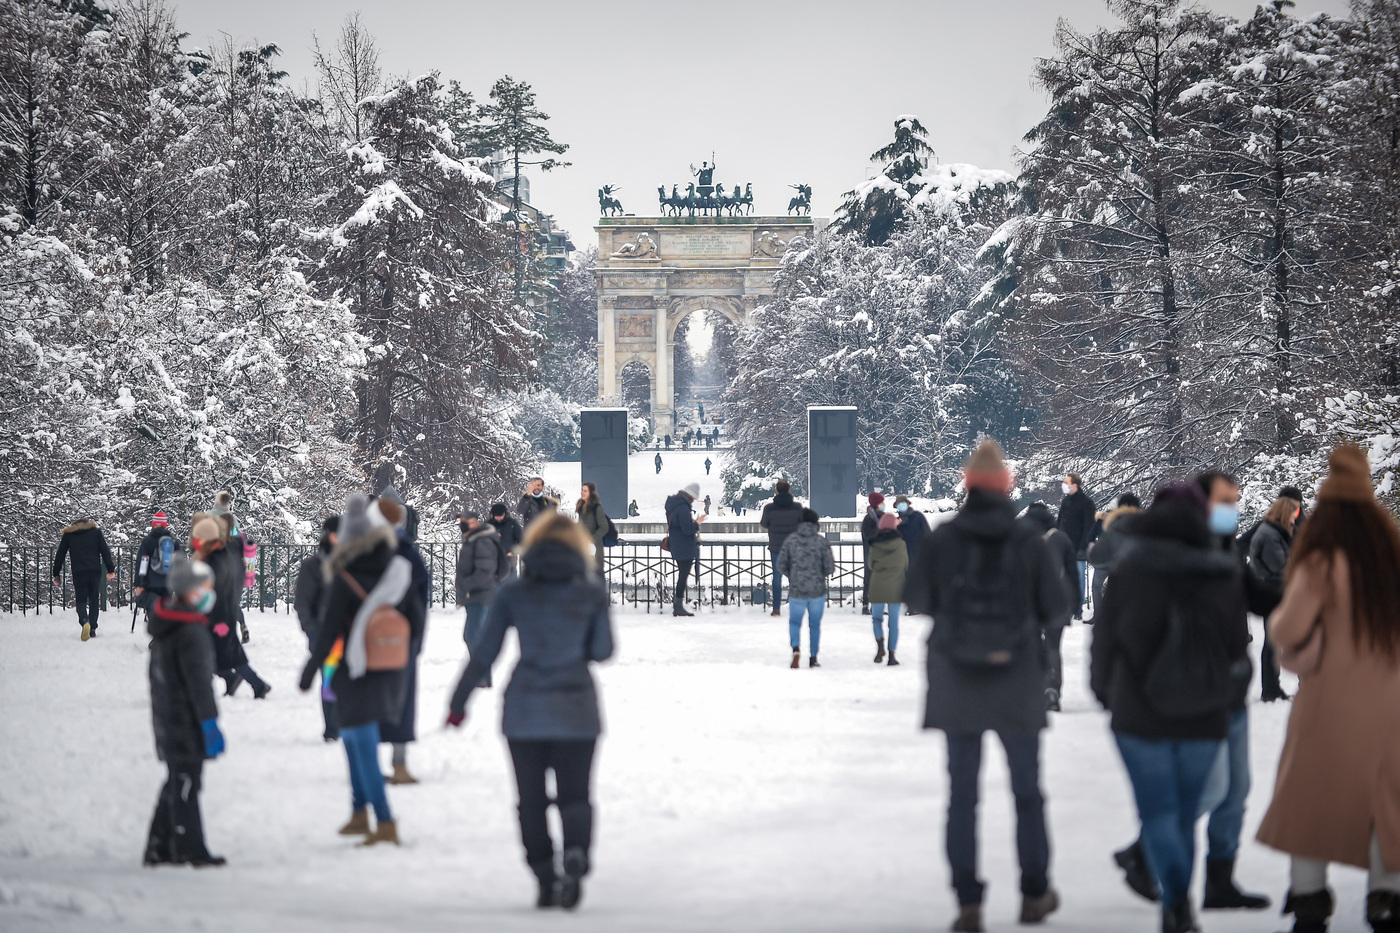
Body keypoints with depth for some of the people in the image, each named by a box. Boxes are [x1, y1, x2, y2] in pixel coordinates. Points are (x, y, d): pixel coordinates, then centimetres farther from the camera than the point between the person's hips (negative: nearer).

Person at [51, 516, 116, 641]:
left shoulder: (68, 534, 15)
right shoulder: (96, 531, 14)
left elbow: (60, 555, 14)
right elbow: (105, 551, 7)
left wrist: (55, 574, 18)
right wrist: (111, 570, 9)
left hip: (78, 573, 0)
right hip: (95, 572, 0)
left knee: (81, 600, 3)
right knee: (94, 600, 11)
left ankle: (85, 621, -26)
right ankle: (92, 628, 7)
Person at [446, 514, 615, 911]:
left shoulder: (513, 593, -3)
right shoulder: (592, 591, -2)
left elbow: (484, 652, -1)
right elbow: (602, 651, 2)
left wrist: (458, 702, 7)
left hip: (524, 710, 0)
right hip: (576, 710, 0)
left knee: (532, 799, 11)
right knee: (574, 794, 6)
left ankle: (545, 878, 4)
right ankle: (576, 853, -23)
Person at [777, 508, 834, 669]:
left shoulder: (791, 540, -3)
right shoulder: (822, 541, -7)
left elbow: (781, 565, -2)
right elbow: (830, 568, -9)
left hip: (796, 590, 0)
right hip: (817, 590, 0)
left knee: (795, 622, 14)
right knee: (815, 624, 15)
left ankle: (796, 648, -12)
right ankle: (813, 658, 17)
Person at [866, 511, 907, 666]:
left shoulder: (874, 545, -5)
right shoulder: (901, 544, -4)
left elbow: (870, 564, 3)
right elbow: (906, 566, 6)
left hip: (877, 586, 0)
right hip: (896, 586, 0)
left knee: (876, 617, 15)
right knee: (894, 622, 5)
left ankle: (880, 643, -11)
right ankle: (892, 654, 1)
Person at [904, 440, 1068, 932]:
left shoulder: (942, 539, -8)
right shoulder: (1028, 541, -8)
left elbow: (916, 599, 0)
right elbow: (1055, 606, -3)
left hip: (957, 682, 0)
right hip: (1018, 681, 0)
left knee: (962, 792, 5)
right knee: (1026, 789, 14)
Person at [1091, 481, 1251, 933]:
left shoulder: (1129, 570, -5)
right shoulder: (1224, 575, 2)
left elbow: (1104, 638, 1)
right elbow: (1240, 645, 9)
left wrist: (1106, 693, 16)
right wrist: (1228, 697, 23)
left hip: (1140, 714, -3)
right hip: (1205, 718, 3)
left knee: (1158, 811, -1)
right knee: (1186, 812, 14)